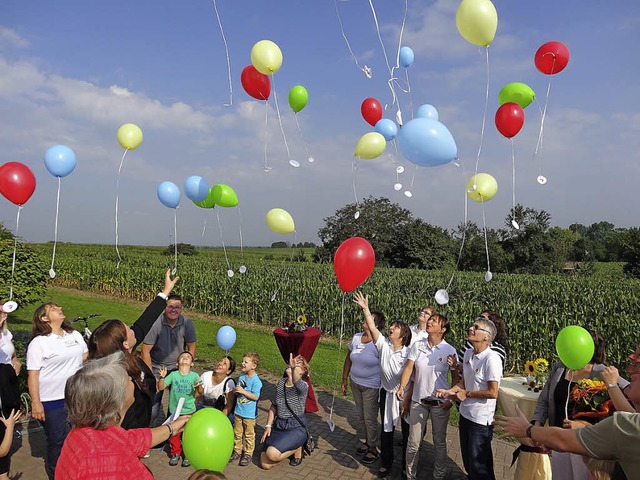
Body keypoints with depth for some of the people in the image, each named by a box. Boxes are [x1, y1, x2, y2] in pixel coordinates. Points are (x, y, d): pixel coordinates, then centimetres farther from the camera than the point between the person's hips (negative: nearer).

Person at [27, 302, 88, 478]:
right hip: (52, 403, -5)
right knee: (57, 441, 8)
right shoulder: (38, 343, -11)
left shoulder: (75, 335, 6)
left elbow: (87, 359, 13)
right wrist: (35, 403, -15)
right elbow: (32, 375, -12)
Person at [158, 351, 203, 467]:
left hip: (189, 411, -1)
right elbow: (161, 387, -9)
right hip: (174, 411, 1)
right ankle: (175, 453, 32)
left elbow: (201, 392, -8)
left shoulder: (194, 376, -7)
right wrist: (162, 377, -25)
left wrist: (199, 386, -29)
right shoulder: (173, 375, -6)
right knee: (174, 433, 12)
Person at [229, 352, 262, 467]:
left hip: (249, 414, -6)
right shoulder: (241, 377, 4)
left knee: (249, 435, 8)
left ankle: (248, 454, 21)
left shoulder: (256, 381, -17)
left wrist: (243, 391, -24)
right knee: (237, 433, 16)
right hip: (238, 411, 6)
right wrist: (235, 391, -7)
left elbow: (256, 397, -21)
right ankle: (237, 451, 31)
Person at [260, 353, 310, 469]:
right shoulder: (281, 382, 4)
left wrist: (293, 368, -62)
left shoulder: (303, 386, -15)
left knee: (272, 454, -28)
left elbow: (296, 382, -41)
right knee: (265, 464, -3)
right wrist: (268, 426, 3)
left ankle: (297, 449, 2)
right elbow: (274, 406, 12)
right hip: (278, 426, 6)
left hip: (296, 428, -6)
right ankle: (288, 449, 23)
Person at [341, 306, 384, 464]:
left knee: (370, 419, 6)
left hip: (372, 387, -6)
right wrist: (344, 381, 13)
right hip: (355, 383, 7)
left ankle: (373, 449, 28)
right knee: (361, 416, 21)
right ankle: (367, 440, 44)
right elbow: (349, 359, 9)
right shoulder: (356, 338, -2)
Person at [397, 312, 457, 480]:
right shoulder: (417, 346, -3)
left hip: (440, 403, -1)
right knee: (413, 442, 6)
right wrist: (402, 387, -19)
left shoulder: (449, 350, -8)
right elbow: (409, 368, -6)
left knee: (440, 442, 13)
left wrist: (452, 400, -9)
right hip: (418, 401, 1)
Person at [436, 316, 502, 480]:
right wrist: (449, 391, -5)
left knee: (478, 466, 8)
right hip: (465, 415, 7)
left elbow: (492, 393, -22)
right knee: (467, 460, 22)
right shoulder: (468, 354, 1)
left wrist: (467, 394, -12)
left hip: (481, 420, -7)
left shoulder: (492, 359, -22)